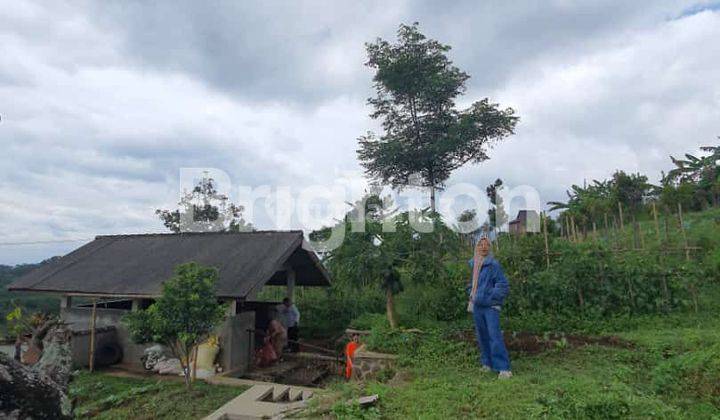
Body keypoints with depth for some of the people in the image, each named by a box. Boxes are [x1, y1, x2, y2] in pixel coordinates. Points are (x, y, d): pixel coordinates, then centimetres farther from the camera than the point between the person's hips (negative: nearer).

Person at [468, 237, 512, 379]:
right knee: (482, 336, 13)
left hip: (490, 307, -6)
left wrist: (491, 298, -14)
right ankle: (487, 363, 25)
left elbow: (503, 285, -11)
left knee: (494, 336, -11)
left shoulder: (493, 264, -10)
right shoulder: (473, 265, 9)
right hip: (477, 306, 6)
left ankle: (504, 368, -6)